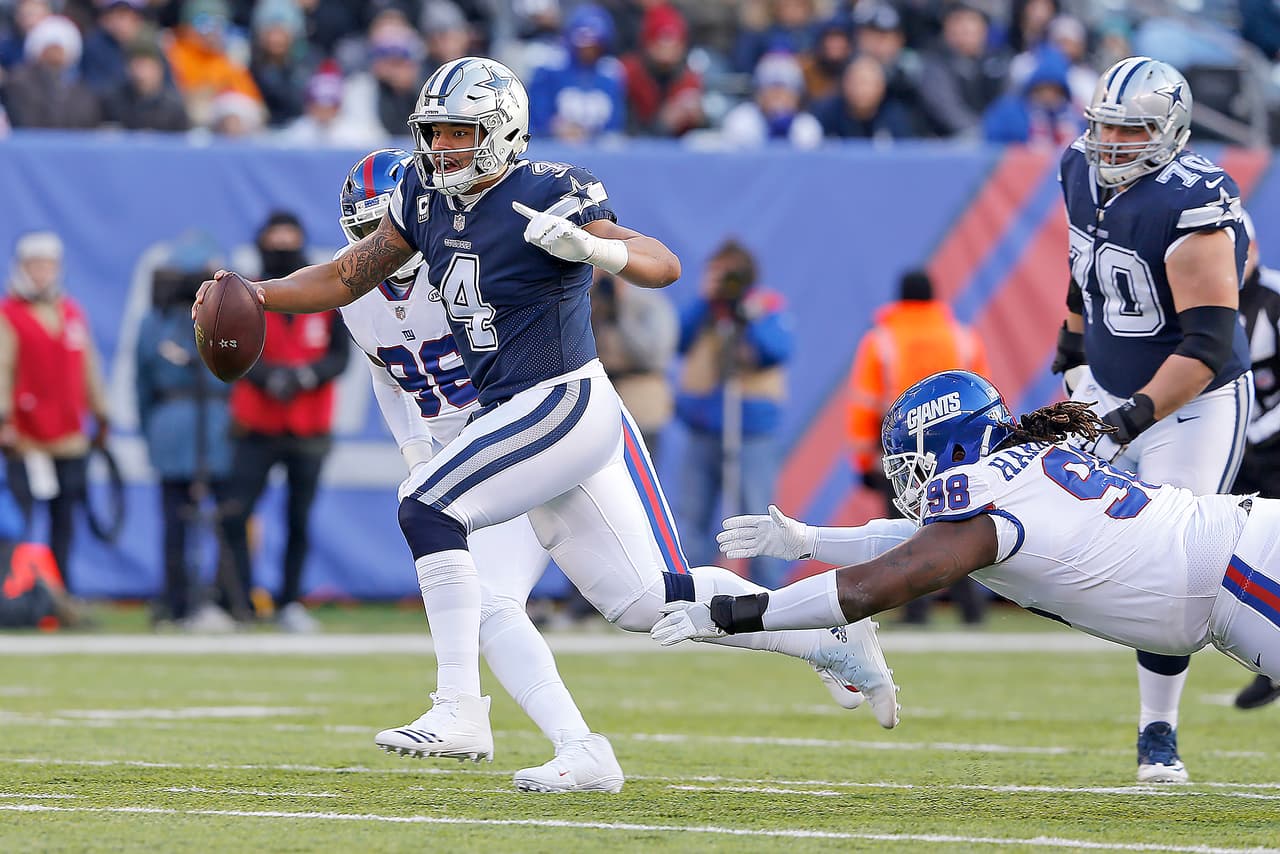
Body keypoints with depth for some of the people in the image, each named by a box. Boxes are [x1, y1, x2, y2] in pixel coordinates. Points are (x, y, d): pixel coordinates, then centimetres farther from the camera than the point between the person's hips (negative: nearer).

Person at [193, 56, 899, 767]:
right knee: (648, 600, 10)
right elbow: (348, 278, 15)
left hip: (563, 404, -9)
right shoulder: (427, 200, 7)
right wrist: (250, 296, 3)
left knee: (428, 506, -19)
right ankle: (831, 640, 22)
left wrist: (593, 246, -41)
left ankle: (460, 713, -19)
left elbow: (664, 267, -22)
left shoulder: (548, 198, -16)